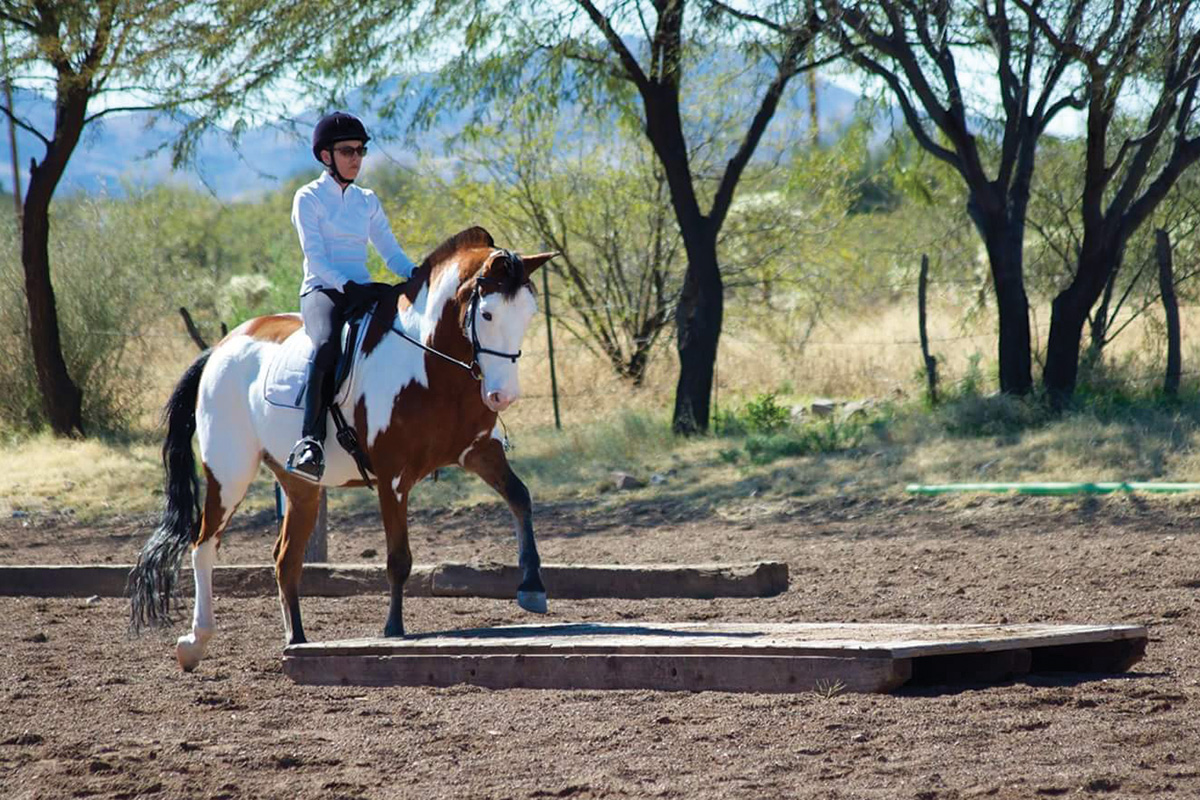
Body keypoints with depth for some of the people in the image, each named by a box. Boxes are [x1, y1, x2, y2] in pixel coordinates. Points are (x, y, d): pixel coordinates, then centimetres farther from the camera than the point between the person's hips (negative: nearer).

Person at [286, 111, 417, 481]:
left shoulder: (367, 201, 20)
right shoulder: (309, 198, 4)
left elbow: (391, 253, 15)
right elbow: (315, 256, -8)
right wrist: (347, 286, -23)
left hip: (361, 290, 6)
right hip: (323, 289, -6)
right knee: (328, 345, -37)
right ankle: (310, 441, -43)